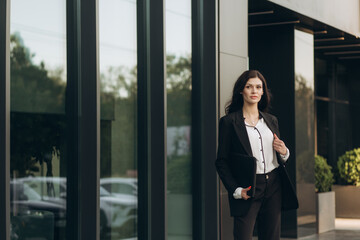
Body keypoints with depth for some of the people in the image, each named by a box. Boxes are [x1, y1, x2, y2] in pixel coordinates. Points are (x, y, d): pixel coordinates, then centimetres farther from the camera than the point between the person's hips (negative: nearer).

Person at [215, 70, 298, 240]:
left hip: (274, 187, 5)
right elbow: (221, 162, -2)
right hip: (248, 190, -5)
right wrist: (235, 190, -11)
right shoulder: (229, 122, -1)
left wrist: (284, 152, -2)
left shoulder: (271, 120, 15)